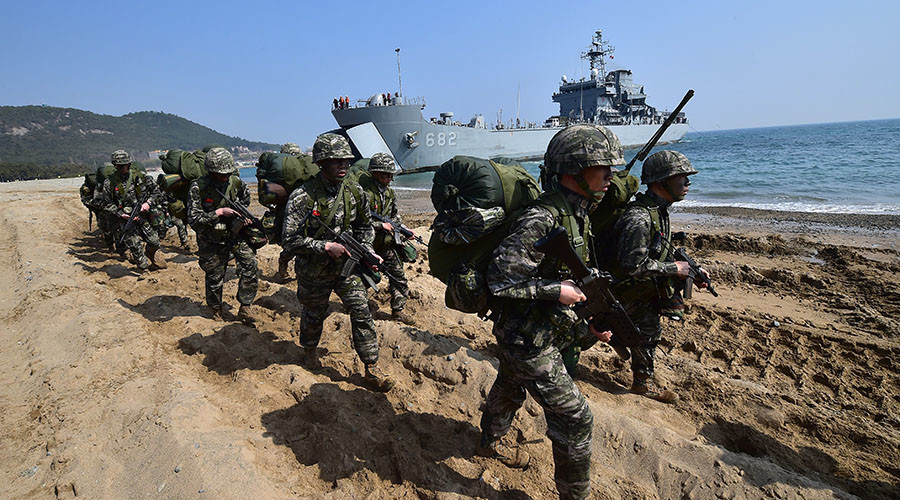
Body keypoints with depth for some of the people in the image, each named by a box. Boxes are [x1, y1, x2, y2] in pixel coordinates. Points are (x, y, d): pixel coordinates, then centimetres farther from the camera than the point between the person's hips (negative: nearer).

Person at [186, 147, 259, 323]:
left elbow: (245, 196, 17)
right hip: (212, 241, -3)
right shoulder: (198, 188, -17)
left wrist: (243, 214, 1)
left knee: (251, 266, -13)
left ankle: (245, 308, 1)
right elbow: (193, 219, -19)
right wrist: (219, 212, -24)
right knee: (215, 278, 10)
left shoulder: (235, 181, -7)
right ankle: (216, 310, 36)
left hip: (235, 235, 3)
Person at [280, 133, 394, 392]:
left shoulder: (355, 192, -5)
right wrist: (326, 246, -25)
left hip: (346, 265, 3)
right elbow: (289, 240, -20)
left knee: (361, 312, -4)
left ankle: (372, 369, 7)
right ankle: (308, 351, 49)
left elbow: (364, 226, 11)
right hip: (314, 271, -3)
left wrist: (367, 251, -3)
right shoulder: (302, 197, -21)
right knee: (314, 315, 18)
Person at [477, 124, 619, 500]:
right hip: (527, 341, -10)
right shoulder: (542, 219, -29)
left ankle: (490, 443, 54)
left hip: (541, 332, 10)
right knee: (574, 419, 1)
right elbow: (499, 279, -28)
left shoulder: (577, 214, 3)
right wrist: (556, 290, -24)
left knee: (510, 390, 29)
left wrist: (585, 322, 12)